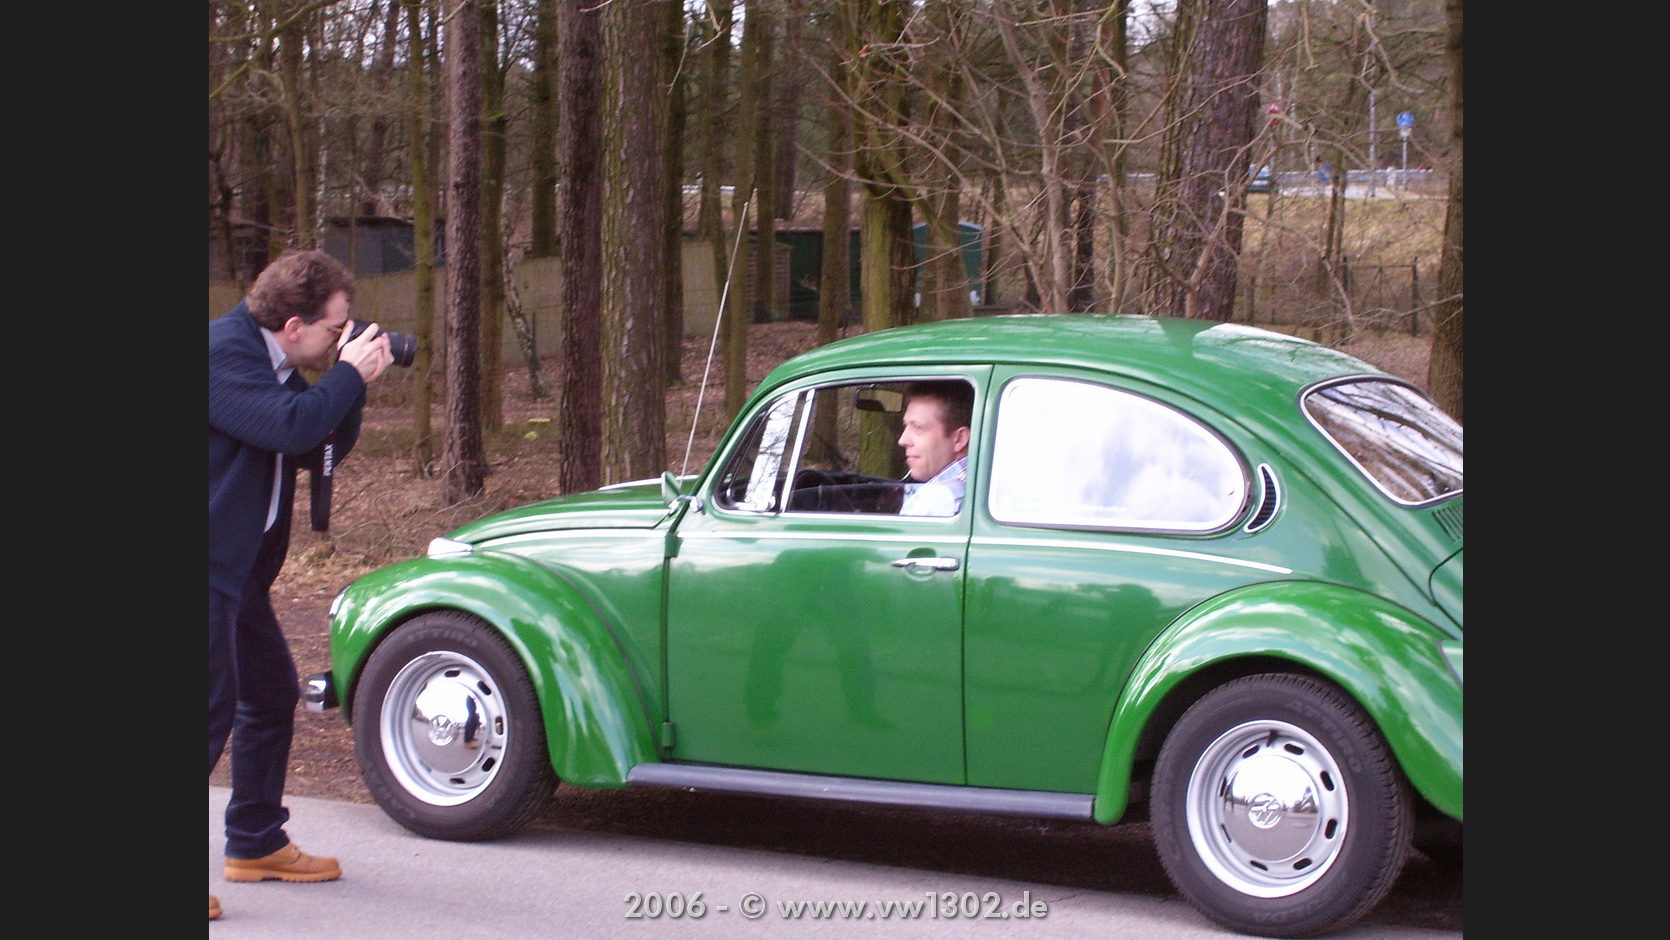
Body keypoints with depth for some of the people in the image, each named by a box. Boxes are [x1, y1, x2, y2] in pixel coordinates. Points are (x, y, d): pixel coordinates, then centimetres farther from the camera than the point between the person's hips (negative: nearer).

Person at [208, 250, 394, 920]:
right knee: (212, 707, -13)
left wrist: (351, 384, 0)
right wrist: (349, 374, -16)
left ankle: (255, 844, 30)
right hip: (210, 564, -11)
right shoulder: (224, 352, -18)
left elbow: (324, 447, 14)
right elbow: (291, 428, -29)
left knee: (272, 694, 18)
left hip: (237, 568, 11)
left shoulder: (273, 363, 13)